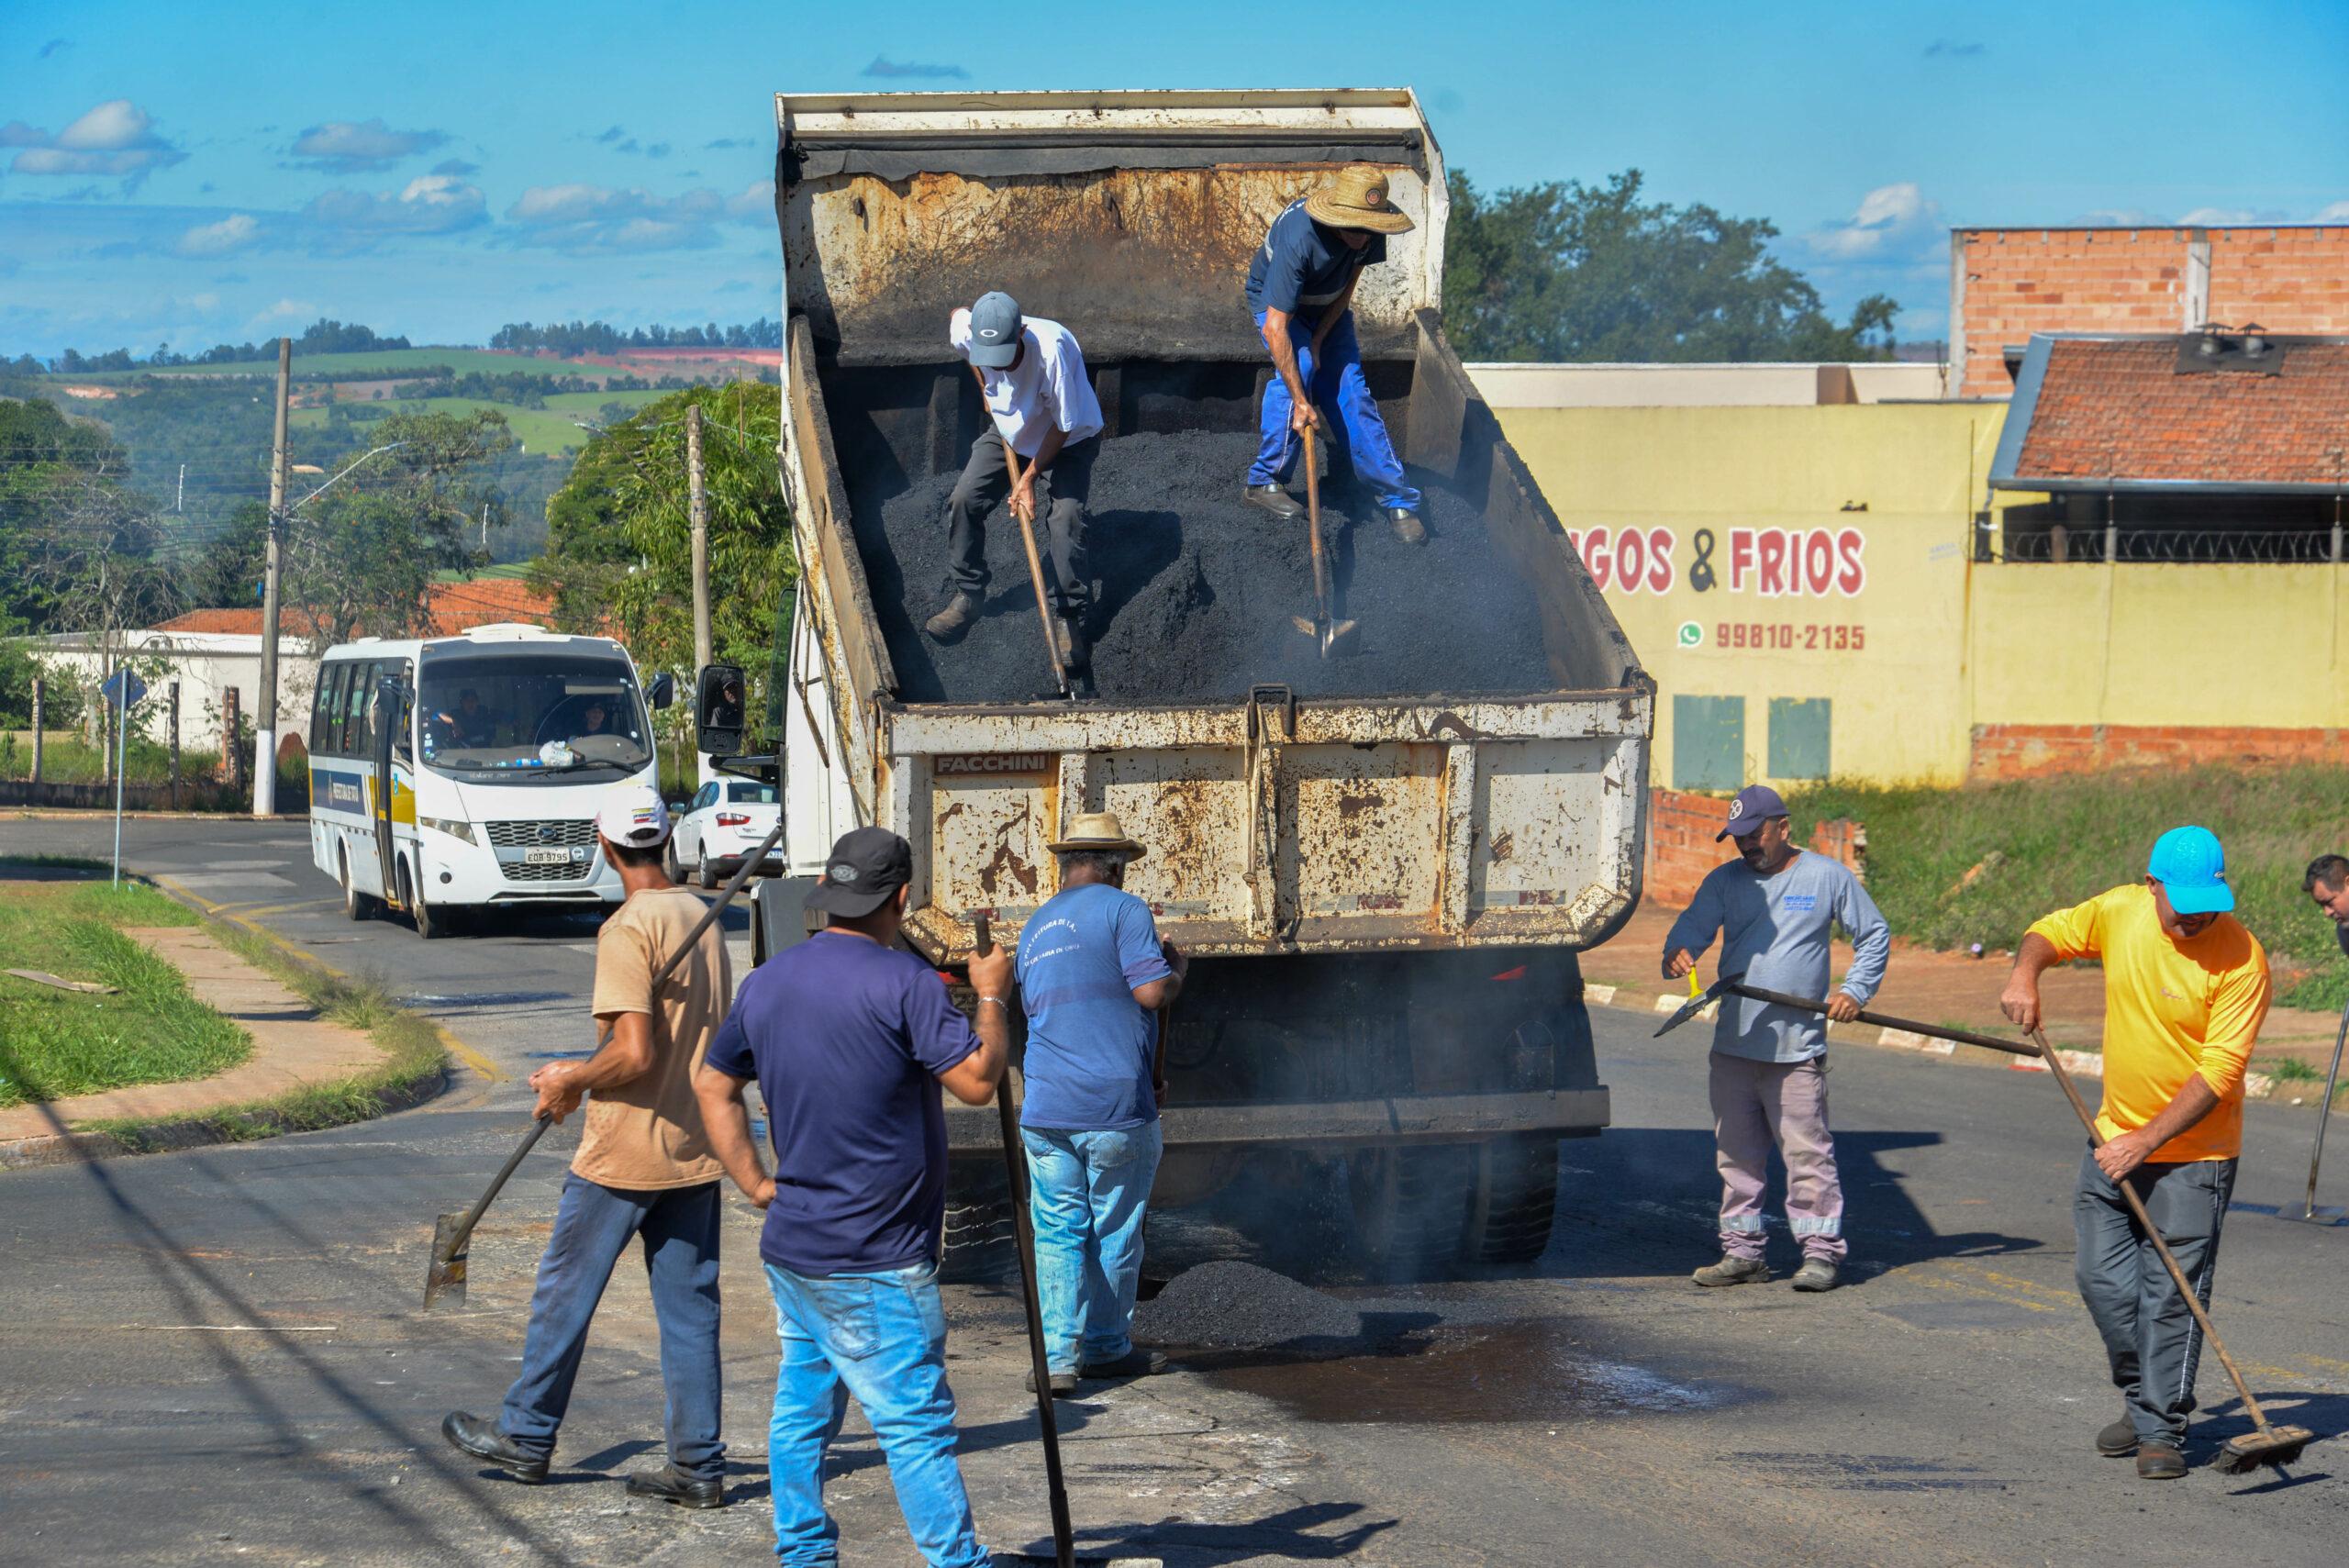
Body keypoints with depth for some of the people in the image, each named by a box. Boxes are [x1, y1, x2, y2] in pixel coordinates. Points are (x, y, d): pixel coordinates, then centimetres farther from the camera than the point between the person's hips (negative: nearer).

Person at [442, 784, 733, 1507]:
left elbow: (635, 1055, -24)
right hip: (695, 1147, 7)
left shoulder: (626, 930, -18)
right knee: (690, 1306, 8)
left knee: (565, 1292, 9)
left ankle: (526, 1437, 20)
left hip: (624, 1150, -7)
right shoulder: (702, 918, 7)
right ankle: (698, 1464, 8)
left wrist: (571, 1083, -5)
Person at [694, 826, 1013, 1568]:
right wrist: (992, 999, 1)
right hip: (874, 1259, -7)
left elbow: (714, 1085, 17)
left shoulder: (768, 981, 8)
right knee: (917, 1422, -5)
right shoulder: (904, 982, -16)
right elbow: (977, 1080, -15)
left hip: (791, 1247, 7)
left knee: (803, 1408, 14)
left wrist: (755, 1183, 16)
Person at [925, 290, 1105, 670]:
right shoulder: (967, 331, -28)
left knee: (1066, 517, -20)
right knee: (963, 502, -5)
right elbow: (956, 316, 3)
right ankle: (968, 596, 12)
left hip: (1068, 441, -5)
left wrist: (1030, 477, -21)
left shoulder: (1051, 349, -42)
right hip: (1008, 430, 5)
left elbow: (1063, 425, -28)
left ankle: (1069, 619, -9)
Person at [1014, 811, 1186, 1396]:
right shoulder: (1122, 909, -5)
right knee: (1114, 1233, 9)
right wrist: (1178, 969, 6)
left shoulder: (1035, 926, 17)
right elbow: (1151, 992, -14)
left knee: (1057, 1232, 4)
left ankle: (1057, 1357, -4)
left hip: (1046, 1106, 5)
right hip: (1116, 1106, -5)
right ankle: (1107, 1347, 18)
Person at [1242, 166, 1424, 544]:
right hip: (1276, 301, -4)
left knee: (1351, 388, -8)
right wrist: (1300, 401, -41)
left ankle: (1397, 500, -8)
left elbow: (1348, 284, -7)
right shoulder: (1297, 239, -42)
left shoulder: (1369, 232, -24)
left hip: (1328, 305, 4)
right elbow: (1275, 328, -41)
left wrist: (1318, 340, -17)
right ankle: (1264, 482, -15)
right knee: (1297, 369, -28)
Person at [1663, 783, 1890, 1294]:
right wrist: (1678, 951, -24)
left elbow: (1874, 935, 10)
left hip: (1797, 1047, -4)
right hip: (1732, 1044, 4)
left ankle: (1821, 1252, -1)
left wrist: (1855, 989, -3)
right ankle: (1743, 1252, 14)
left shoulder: (1827, 877, 4)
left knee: (1808, 1152, -6)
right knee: (1736, 1155, 7)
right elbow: (1693, 923, -1)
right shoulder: (1724, 880, 12)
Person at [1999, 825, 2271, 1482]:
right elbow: (2052, 932, 14)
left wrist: (2145, 1142, -25)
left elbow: (2218, 1074, -22)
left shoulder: (2241, 960, -21)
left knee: (2171, 1294, -5)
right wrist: (2026, 971, -9)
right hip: (2117, 1136, 5)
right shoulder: (2119, 911, -6)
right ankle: (2141, 1398, 27)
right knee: (2104, 1279, 7)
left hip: (2193, 1155, -5)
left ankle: (2162, 1429, 5)